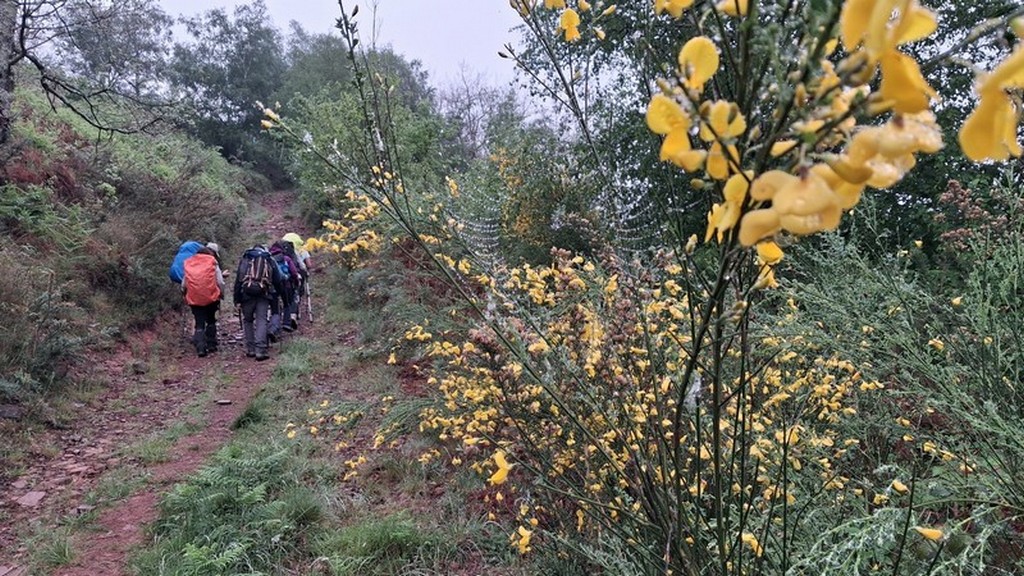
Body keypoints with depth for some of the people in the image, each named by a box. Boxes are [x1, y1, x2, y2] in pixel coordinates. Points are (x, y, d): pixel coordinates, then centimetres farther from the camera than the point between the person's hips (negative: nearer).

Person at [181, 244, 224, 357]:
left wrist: (185, 294, 26)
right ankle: (211, 345, 15)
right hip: (211, 297, -1)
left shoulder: (188, 263, 8)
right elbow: (220, 282, -5)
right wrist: (221, 294, 9)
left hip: (194, 299, 2)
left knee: (199, 323, 6)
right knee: (211, 321, 18)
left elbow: (184, 284, 11)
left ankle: (200, 348, -6)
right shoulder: (213, 263, -2)